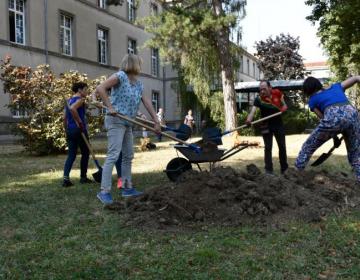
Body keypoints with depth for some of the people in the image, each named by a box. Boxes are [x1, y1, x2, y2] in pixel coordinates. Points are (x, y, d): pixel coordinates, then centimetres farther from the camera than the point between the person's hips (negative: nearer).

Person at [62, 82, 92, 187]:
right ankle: (83, 177, 17)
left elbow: (64, 118, 16)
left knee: (71, 155, 6)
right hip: (79, 130, -7)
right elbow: (72, 108, -29)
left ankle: (66, 178, -8)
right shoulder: (80, 99, -8)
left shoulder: (69, 100, 16)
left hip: (70, 130, 7)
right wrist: (79, 122, -21)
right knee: (85, 153, 9)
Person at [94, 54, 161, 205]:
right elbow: (100, 88, -19)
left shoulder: (138, 84, 12)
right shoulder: (120, 76, -11)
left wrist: (156, 121, 10)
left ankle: (127, 188, 21)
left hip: (128, 123, 9)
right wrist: (110, 107, -21)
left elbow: (147, 102, 13)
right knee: (113, 155, -15)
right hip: (116, 121, -9)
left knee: (128, 156, 12)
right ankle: (104, 191, -13)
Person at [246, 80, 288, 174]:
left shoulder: (277, 93, -9)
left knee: (282, 146, 10)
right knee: (268, 148, -4)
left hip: (278, 124, 3)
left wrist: (284, 108, -17)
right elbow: (253, 109, -37)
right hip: (266, 126, -3)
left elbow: (284, 105, 7)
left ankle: (284, 168, 24)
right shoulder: (259, 99, -20)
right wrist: (249, 119, -56)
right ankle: (268, 170, 1)